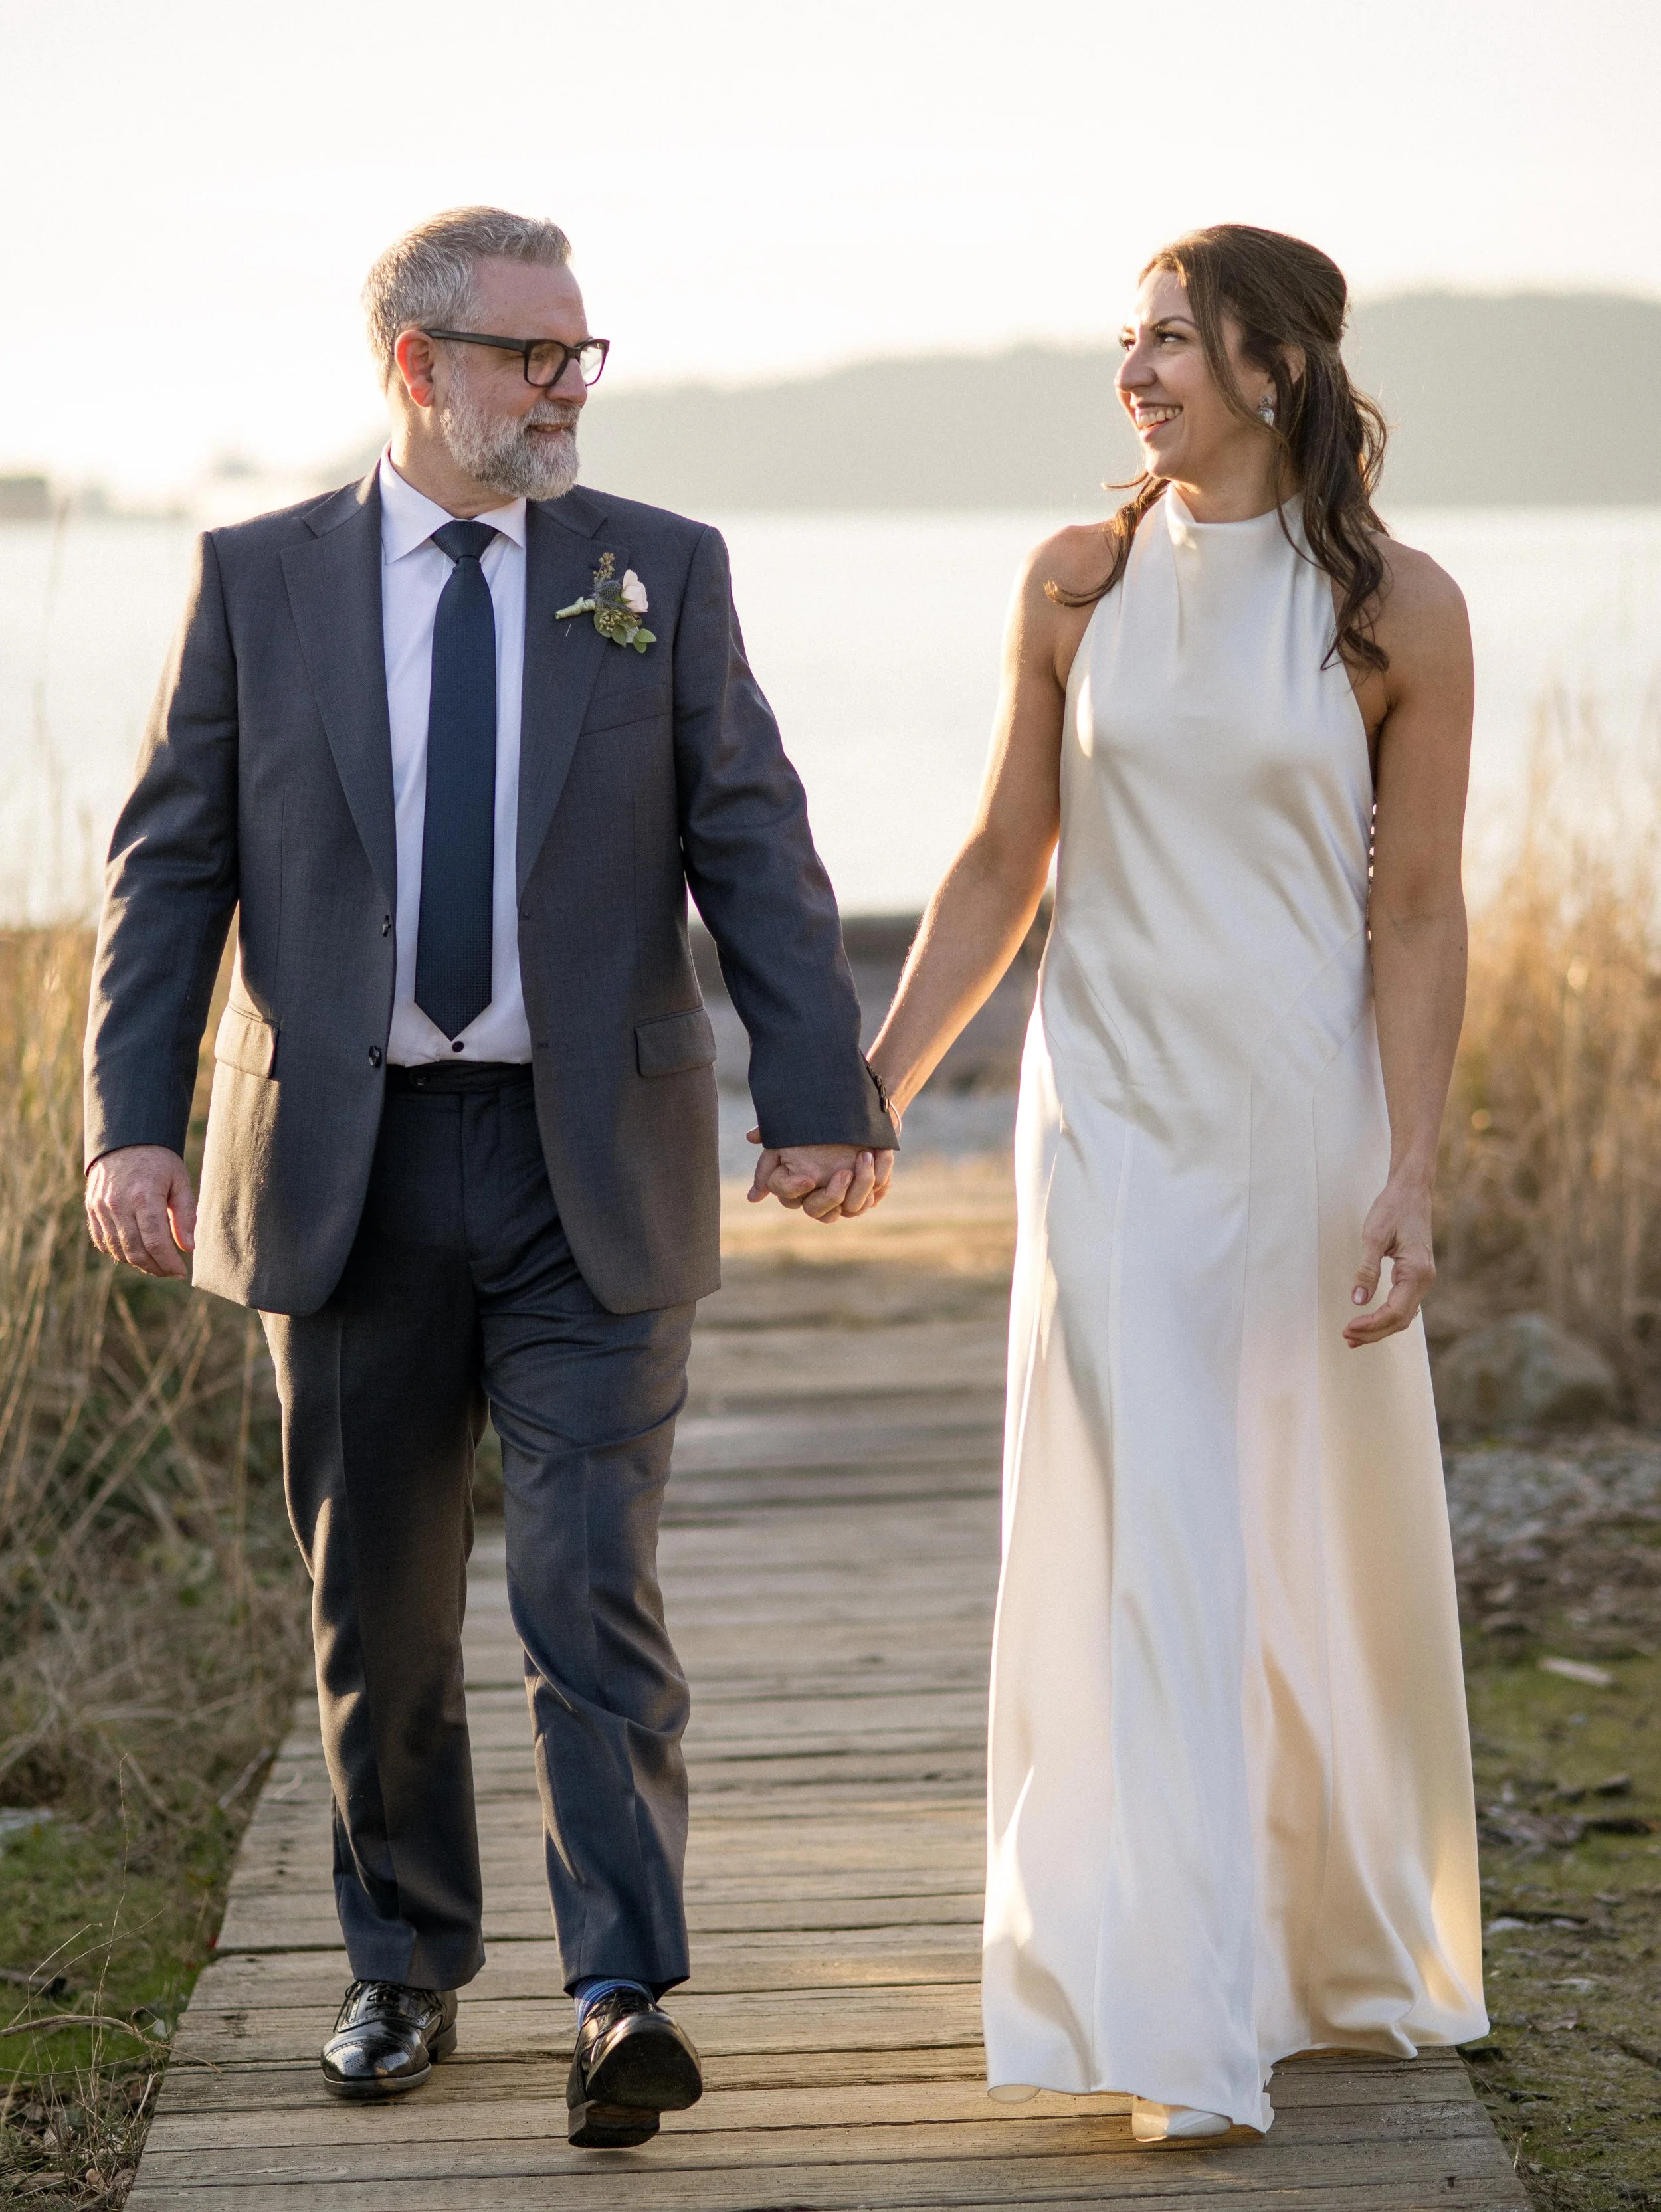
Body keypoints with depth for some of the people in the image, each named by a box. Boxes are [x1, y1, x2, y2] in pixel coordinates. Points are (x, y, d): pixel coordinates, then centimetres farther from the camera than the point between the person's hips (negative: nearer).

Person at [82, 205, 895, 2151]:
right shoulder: (259, 580, 5)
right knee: (379, 1616, 10)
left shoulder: (659, 572, 6)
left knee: (591, 1594, -8)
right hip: (343, 1168, 1)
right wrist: (133, 1124, -8)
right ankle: (406, 1973, 25)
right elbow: (168, 869, 3)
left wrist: (816, 1096, -8)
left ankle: (627, 1999, -7)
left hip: (593, 1169, -1)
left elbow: (752, 847, 2)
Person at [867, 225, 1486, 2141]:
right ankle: (1185, 2032, -2)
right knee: (1145, 1562, -5)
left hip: (1309, 1119, -1)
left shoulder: (1398, 615, -3)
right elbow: (1002, 865, 9)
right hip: (1116, 1119, 1)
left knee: (1332, 1558, 11)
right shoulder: (1077, 588, 3)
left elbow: (1418, 917, -3)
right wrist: (873, 1087, 6)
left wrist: (1406, 1179, -10)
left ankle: (1351, 1956, 34)